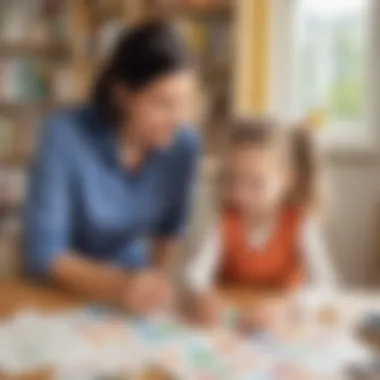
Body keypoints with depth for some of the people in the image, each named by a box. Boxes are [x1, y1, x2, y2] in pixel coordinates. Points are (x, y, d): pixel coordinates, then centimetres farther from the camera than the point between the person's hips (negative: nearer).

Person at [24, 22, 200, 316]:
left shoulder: (184, 144, -12)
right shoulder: (66, 135, -22)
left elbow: (170, 230, 3)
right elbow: (42, 252, -21)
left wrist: (156, 283, -14)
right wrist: (116, 286, -33)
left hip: (130, 280, 3)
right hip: (59, 289, -2)